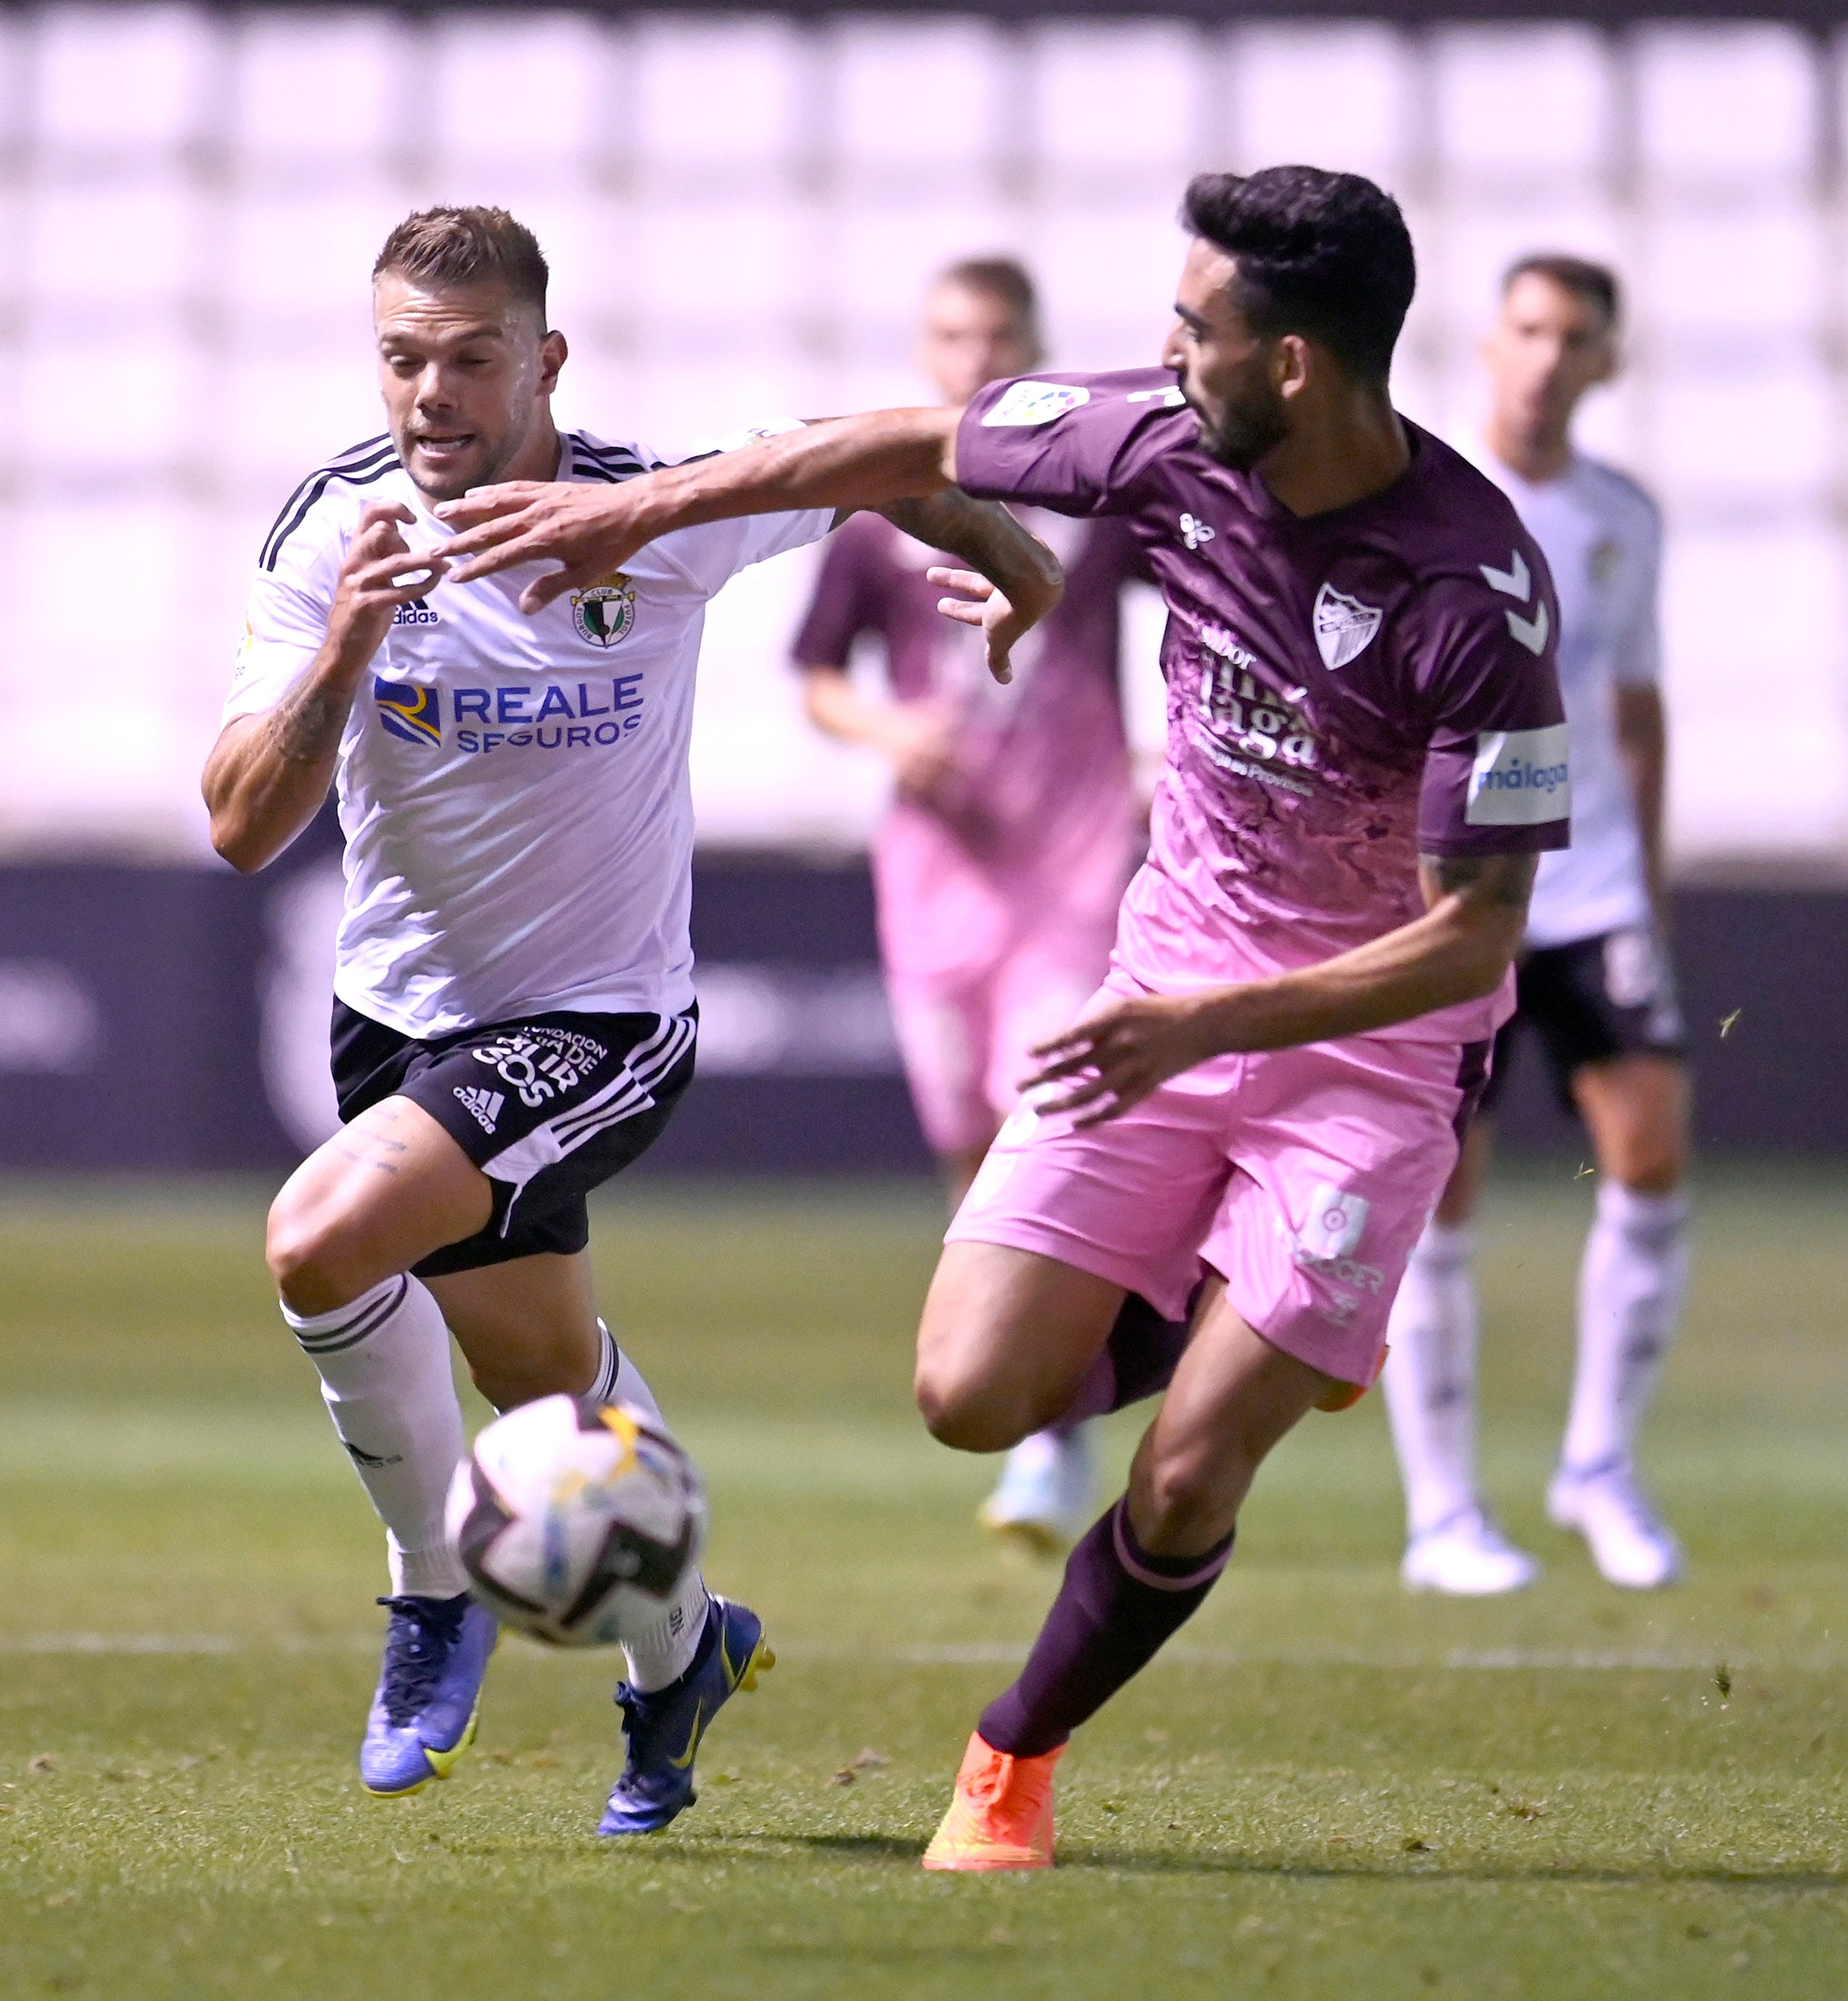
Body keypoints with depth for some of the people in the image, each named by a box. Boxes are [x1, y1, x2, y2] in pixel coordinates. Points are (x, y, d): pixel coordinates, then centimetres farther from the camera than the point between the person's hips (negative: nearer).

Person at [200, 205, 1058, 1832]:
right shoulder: (331, 534, -12)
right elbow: (244, 828, -17)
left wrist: (1006, 549, 13)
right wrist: (345, 649, -30)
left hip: (596, 1023, -4)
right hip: (398, 1011, 4)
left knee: (324, 1241, -26)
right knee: (543, 1378, 19)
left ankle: (436, 1594, -4)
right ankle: (681, 1648, 46)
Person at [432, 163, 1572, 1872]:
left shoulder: (1478, 593, -27)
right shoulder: (1169, 444, -11)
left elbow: (1472, 938, -24)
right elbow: (915, 449, 7)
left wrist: (1210, 1024, -32)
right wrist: (642, 508, 11)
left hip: (1379, 1032, -5)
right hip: (1176, 985, 5)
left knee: (1183, 1488, -10)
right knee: (971, 1395, -7)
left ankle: (1018, 1758, 18)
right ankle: (1245, 1335, 23)